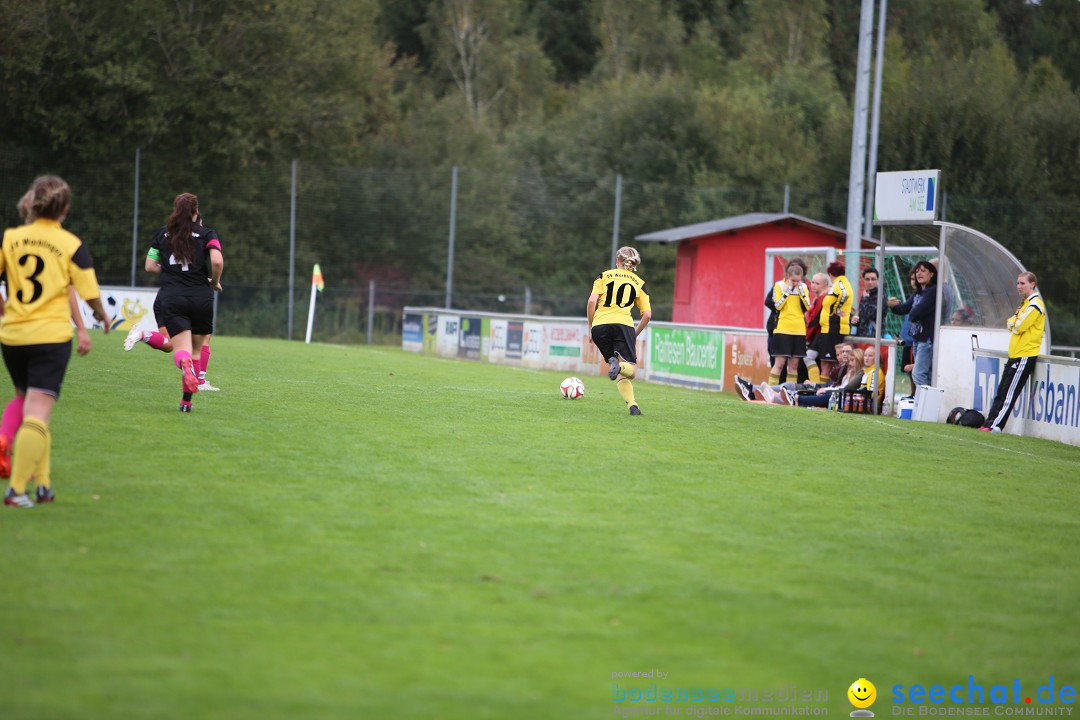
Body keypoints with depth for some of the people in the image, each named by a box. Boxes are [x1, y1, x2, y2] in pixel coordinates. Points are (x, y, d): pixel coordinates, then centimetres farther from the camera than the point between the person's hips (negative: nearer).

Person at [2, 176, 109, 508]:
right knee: (38, 414, -5)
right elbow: (91, 295, -5)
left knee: (29, 406, 19)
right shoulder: (73, 245, -6)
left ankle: (42, 481, 19)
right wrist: (103, 317, 17)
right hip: (51, 337, -3)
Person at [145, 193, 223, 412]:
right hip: (201, 298, 0)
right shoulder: (207, 234, 3)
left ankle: (184, 362, -44)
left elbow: (150, 266, 10)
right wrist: (214, 282, 5)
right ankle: (187, 400, 13)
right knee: (197, 349, 15)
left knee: (181, 349, -7)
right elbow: (217, 261, -13)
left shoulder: (163, 235, 11)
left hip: (171, 297, 0)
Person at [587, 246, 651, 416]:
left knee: (620, 375, 11)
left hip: (599, 325, 1)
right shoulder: (639, 283, 19)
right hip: (623, 324, -1)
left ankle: (632, 404, -13)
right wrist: (635, 335, 22)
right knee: (631, 369, -3)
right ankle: (619, 366, -38)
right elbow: (647, 314, 11)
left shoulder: (603, 276, 17)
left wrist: (590, 327, 9)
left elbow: (592, 301, 1)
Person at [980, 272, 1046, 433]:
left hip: (1025, 356, -10)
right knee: (1001, 392, 8)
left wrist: (1011, 322, 2)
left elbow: (1019, 327, -17)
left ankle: (995, 426, -9)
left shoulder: (1034, 305, -11)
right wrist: (1013, 322, -2)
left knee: (1008, 393, -9)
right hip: (1015, 354, 10)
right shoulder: (1026, 303, 20)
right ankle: (990, 423, 8)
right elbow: (1015, 325, 18)